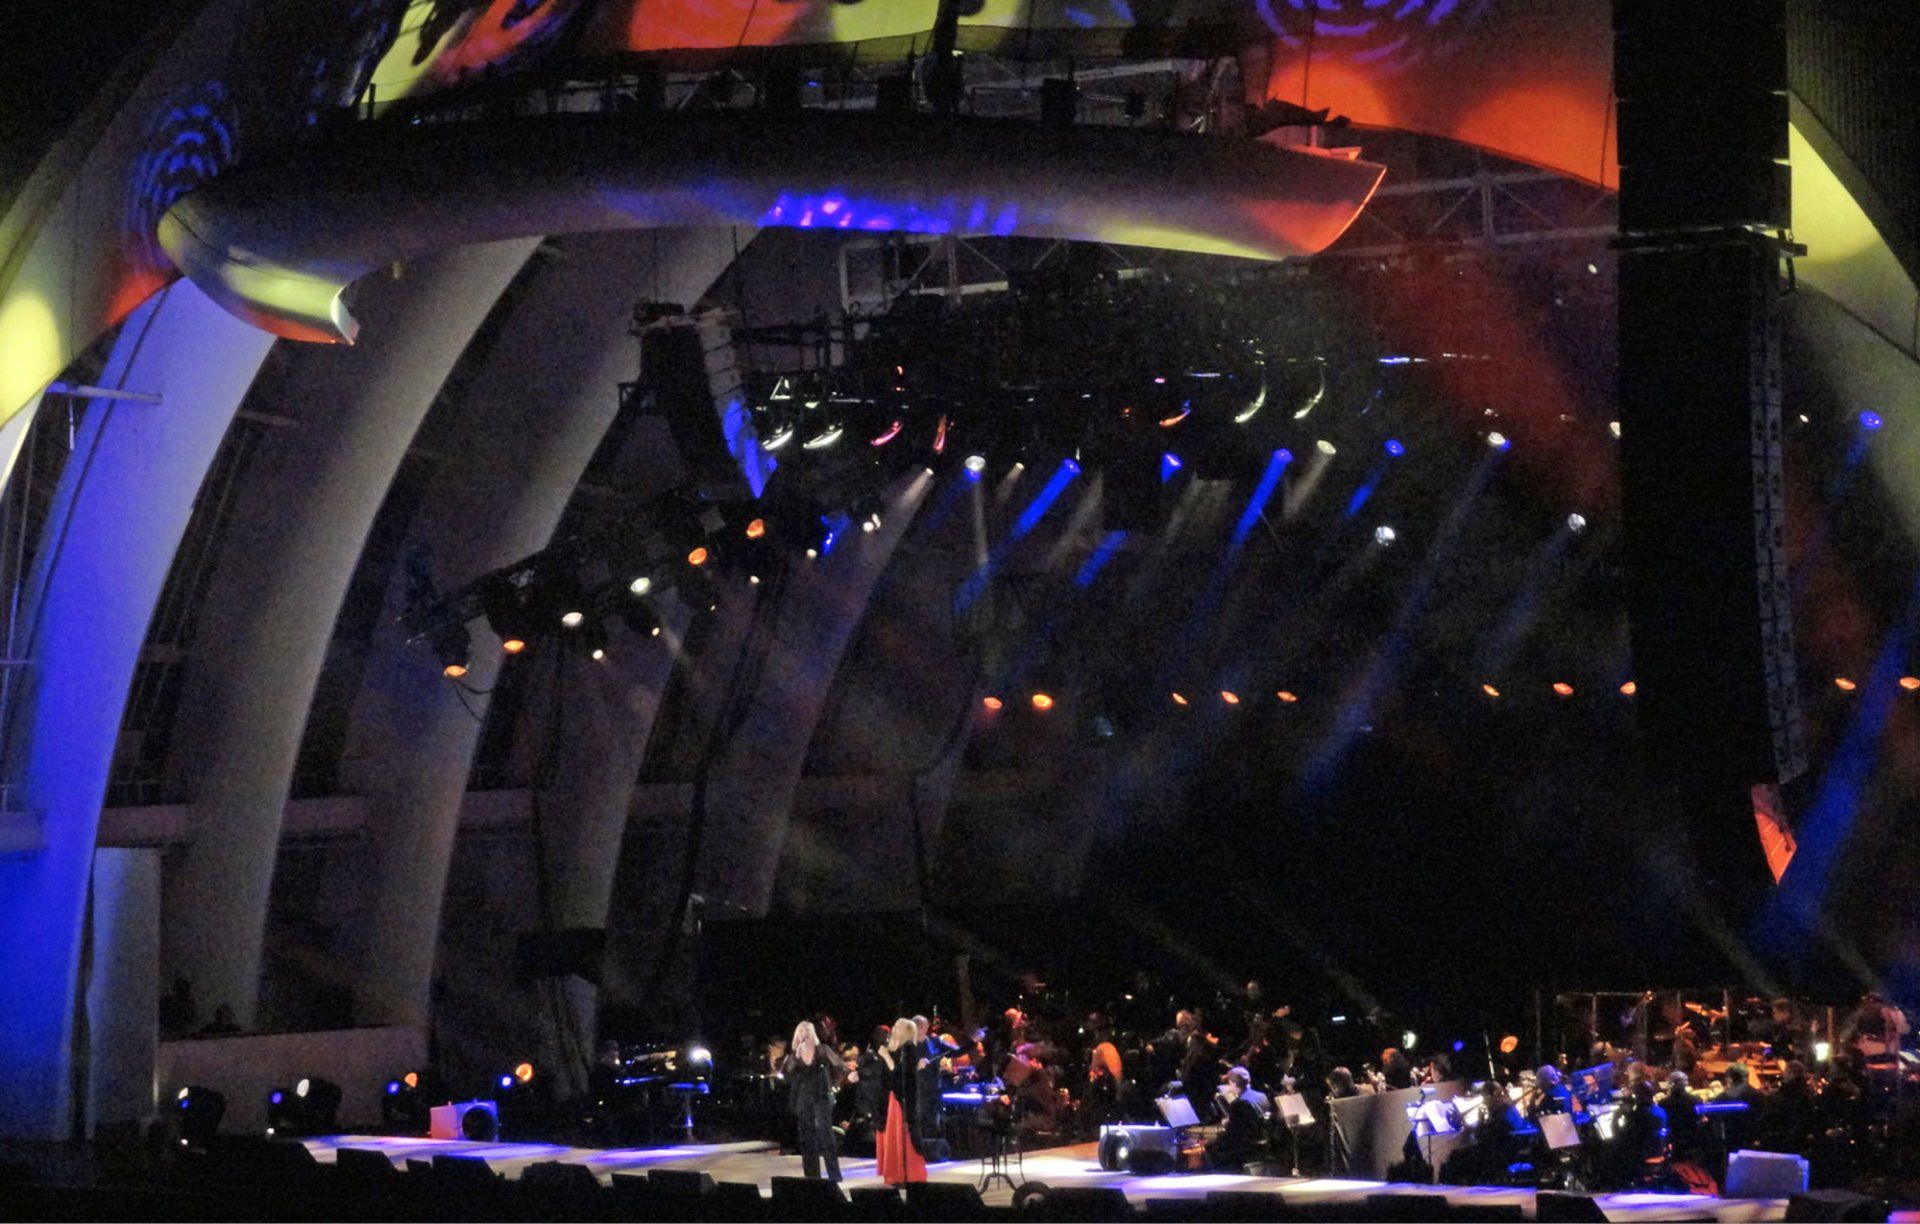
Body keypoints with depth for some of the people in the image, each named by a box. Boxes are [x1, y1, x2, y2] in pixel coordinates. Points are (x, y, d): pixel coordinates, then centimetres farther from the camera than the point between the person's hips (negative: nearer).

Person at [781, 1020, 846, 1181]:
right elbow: (785, 1073, -4)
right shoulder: (794, 1055, 7)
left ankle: (834, 1177, -15)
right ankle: (812, 1178, 12)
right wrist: (796, 1057, -13)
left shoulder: (822, 1051, 1)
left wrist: (832, 1084, 4)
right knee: (807, 1139, 5)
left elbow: (840, 1066, 6)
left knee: (825, 1135, -15)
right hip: (802, 1100, 4)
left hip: (821, 1097, -4)